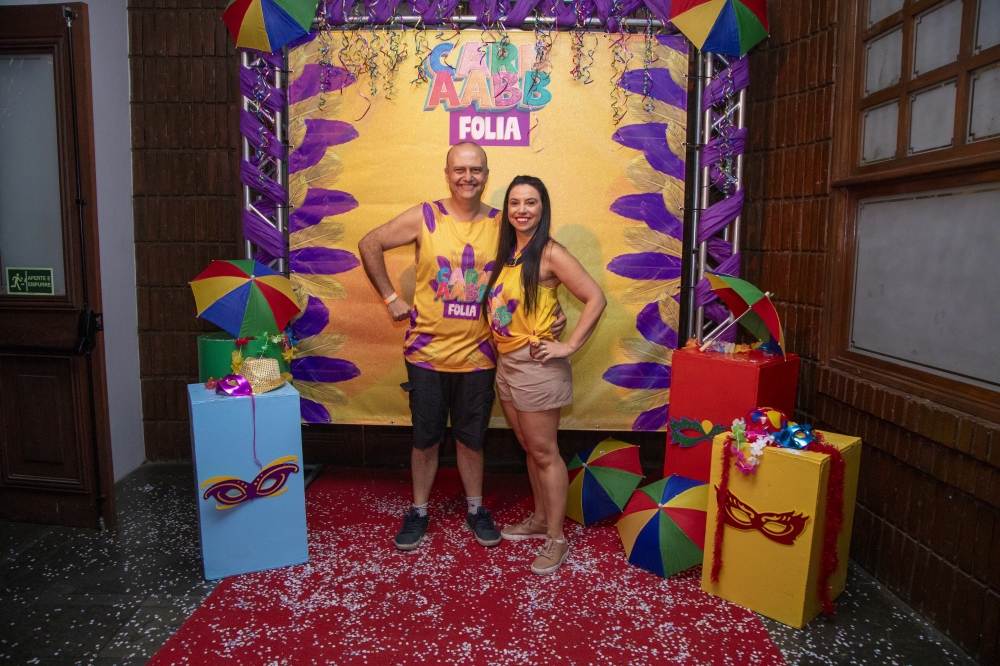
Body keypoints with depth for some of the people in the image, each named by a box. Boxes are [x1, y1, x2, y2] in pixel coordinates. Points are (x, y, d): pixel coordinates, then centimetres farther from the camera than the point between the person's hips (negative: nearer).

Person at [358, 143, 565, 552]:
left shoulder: (502, 224, -1)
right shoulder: (424, 217, -5)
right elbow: (369, 245, 3)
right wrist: (390, 297, -1)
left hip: (478, 355, 1)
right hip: (427, 353, 0)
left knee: (471, 438, 15)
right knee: (426, 438, 13)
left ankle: (475, 508, 36)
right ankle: (419, 512, 33)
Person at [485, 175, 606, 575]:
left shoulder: (549, 253, -13)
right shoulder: (507, 251, 10)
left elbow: (595, 299, -17)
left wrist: (569, 346, -17)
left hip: (534, 363, -7)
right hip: (506, 362, 8)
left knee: (544, 453, 2)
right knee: (530, 448, 19)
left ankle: (556, 540, 16)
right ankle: (540, 519, 35)